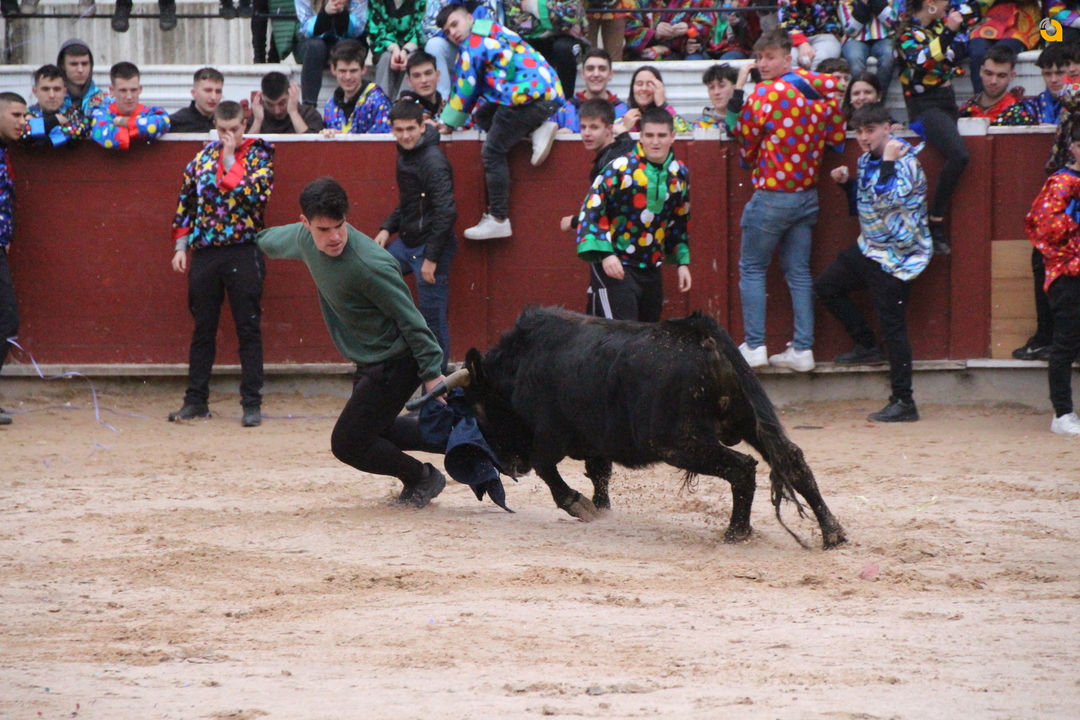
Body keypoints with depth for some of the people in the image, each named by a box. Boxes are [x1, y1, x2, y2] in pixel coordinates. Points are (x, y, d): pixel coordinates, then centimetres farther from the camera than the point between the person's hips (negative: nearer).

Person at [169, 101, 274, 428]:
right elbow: (185, 204, 15)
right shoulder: (202, 158, 11)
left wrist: (230, 163, -13)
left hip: (244, 252, -4)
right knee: (202, 329, 9)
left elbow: (256, 193, -17)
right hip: (204, 253, 4)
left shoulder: (258, 155, 0)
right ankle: (196, 400, 16)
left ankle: (252, 403, 3)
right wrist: (180, 246, 9)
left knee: (248, 328, -1)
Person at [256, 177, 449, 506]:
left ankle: (424, 478, 11)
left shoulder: (370, 266, -29)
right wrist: (261, 239, 44)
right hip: (369, 365, 9)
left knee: (348, 444, -6)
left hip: (394, 365, -9)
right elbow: (276, 240, 22)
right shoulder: (303, 238, -4)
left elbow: (410, 320, -22)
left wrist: (432, 372, -21)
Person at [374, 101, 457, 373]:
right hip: (407, 243, 10)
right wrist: (387, 228, 8)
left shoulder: (433, 161, -19)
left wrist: (432, 257, -23)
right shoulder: (405, 154, 9)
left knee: (433, 319, -4)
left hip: (431, 246, -10)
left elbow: (446, 213, -23)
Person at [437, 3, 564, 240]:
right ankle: (538, 129, 6)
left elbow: (465, 89, 2)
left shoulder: (473, 43, -2)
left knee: (493, 151, -4)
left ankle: (498, 219, -7)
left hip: (528, 95, -10)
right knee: (483, 115, 22)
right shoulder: (495, 30, 27)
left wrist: (447, 123, 14)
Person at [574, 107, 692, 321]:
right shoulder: (621, 169, -13)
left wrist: (682, 262, 16)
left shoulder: (680, 174, 7)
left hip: (652, 270, 7)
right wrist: (605, 254, -23)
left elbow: (680, 222, 20)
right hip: (614, 266, -7)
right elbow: (591, 211, -14)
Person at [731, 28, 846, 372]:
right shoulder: (821, 92, 3)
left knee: (751, 268, 5)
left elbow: (746, 142, -5)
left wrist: (750, 161, 15)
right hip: (808, 194, 6)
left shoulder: (764, 93, -15)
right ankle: (803, 349, 5)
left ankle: (754, 346, 2)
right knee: (799, 272, 9)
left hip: (771, 195, -6)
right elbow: (836, 139, 14)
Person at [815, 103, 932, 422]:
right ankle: (868, 347, 27)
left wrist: (887, 162, -30)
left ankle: (904, 403, -6)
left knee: (892, 326, -9)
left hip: (895, 257, -10)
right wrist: (847, 181, 5)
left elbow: (885, 200, -34)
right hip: (869, 248, 10)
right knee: (825, 287, 20)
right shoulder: (868, 159, 7)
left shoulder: (905, 161, -19)